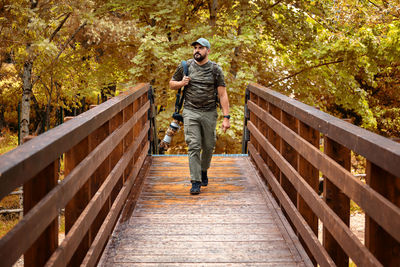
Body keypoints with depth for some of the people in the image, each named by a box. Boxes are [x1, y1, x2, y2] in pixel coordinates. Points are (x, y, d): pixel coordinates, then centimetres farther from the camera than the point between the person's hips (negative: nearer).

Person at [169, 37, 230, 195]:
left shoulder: (215, 69, 1)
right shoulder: (185, 67, 5)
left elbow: (222, 94, -2)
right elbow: (171, 84, 18)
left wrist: (226, 117, -9)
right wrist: (181, 83, -6)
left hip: (209, 113, 0)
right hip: (190, 112, 0)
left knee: (208, 146, 9)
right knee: (194, 146, -8)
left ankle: (203, 171, 37)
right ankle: (195, 182, -6)